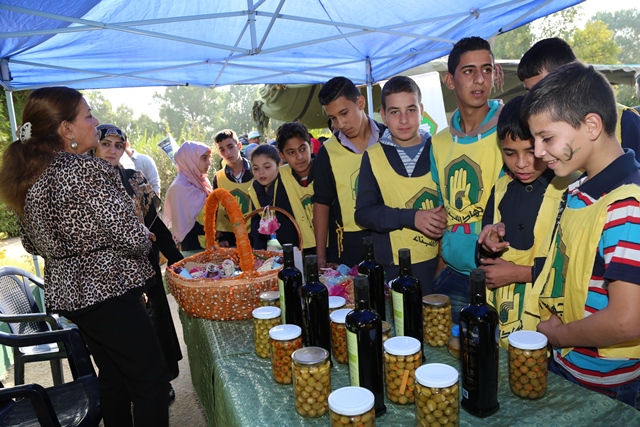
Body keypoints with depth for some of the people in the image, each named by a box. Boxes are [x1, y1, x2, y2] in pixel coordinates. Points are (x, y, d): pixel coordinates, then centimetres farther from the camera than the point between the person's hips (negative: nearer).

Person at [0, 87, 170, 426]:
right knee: (151, 379, 1)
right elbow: (131, 236, -23)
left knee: (113, 373, 22)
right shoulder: (85, 170, -19)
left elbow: (32, 242, 17)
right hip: (106, 290, -9)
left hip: (64, 292, 9)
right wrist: (146, 240, -2)